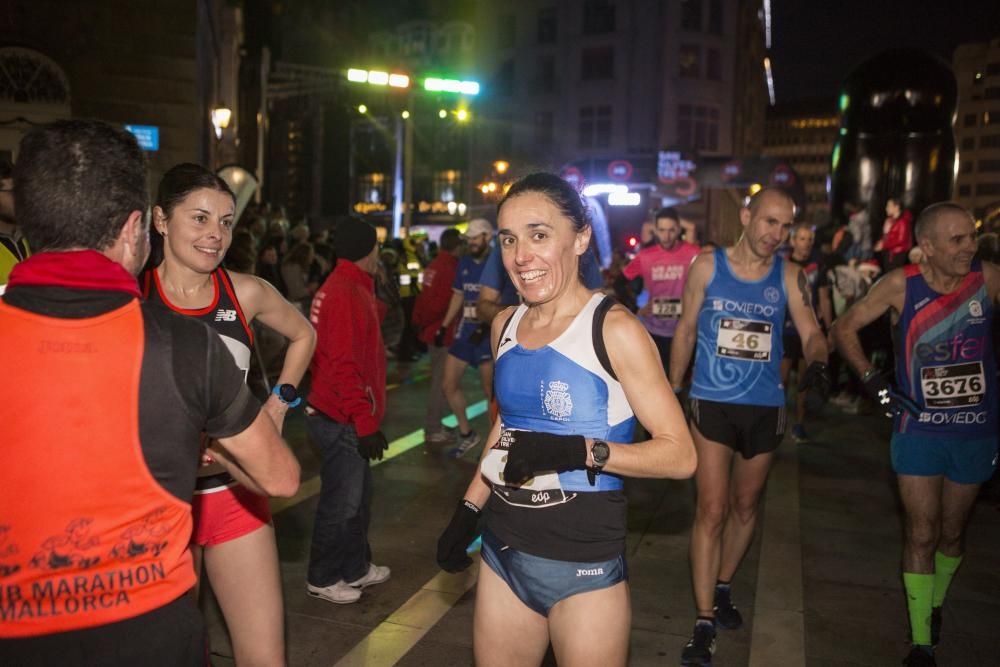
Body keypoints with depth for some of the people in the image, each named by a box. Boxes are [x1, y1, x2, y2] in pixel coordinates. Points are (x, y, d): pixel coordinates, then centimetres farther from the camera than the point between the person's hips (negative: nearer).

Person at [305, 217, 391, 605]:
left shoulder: (351, 288, 14)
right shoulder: (343, 295, -19)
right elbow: (344, 366, -24)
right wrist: (365, 421, -23)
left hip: (348, 417, 10)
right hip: (342, 420, -10)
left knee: (357, 496, 19)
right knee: (342, 502, 2)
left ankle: (356, 567, 32)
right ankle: (322, 579, 17)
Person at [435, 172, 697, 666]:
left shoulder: (614, 330, -14)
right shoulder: (505, 326, 5)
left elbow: (680, 454, -15)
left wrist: (579, 451, -26)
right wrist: (468, 511, 12)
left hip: (584, 567, -5)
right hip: (503, 551, 6)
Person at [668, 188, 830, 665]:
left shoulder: (790, 276, -2)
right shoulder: (707, 266, -5)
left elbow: (811, 332, -6)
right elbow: (685, 331, 3)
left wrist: (817, 363, -30)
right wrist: (672, 391, 3)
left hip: (765, 408, 3)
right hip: (712, 405, -2)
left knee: (745, 506, 17)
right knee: (712, 511, -6)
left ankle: (722, 587, 39)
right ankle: (704, 623, 2)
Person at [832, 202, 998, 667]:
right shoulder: (901, 285, -12)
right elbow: (844, 328, -3)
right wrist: (872, 379, -12)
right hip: (918, 430, -2)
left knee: (951, 533, 17)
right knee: (921, 535, 2)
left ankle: (934, 604, 43)